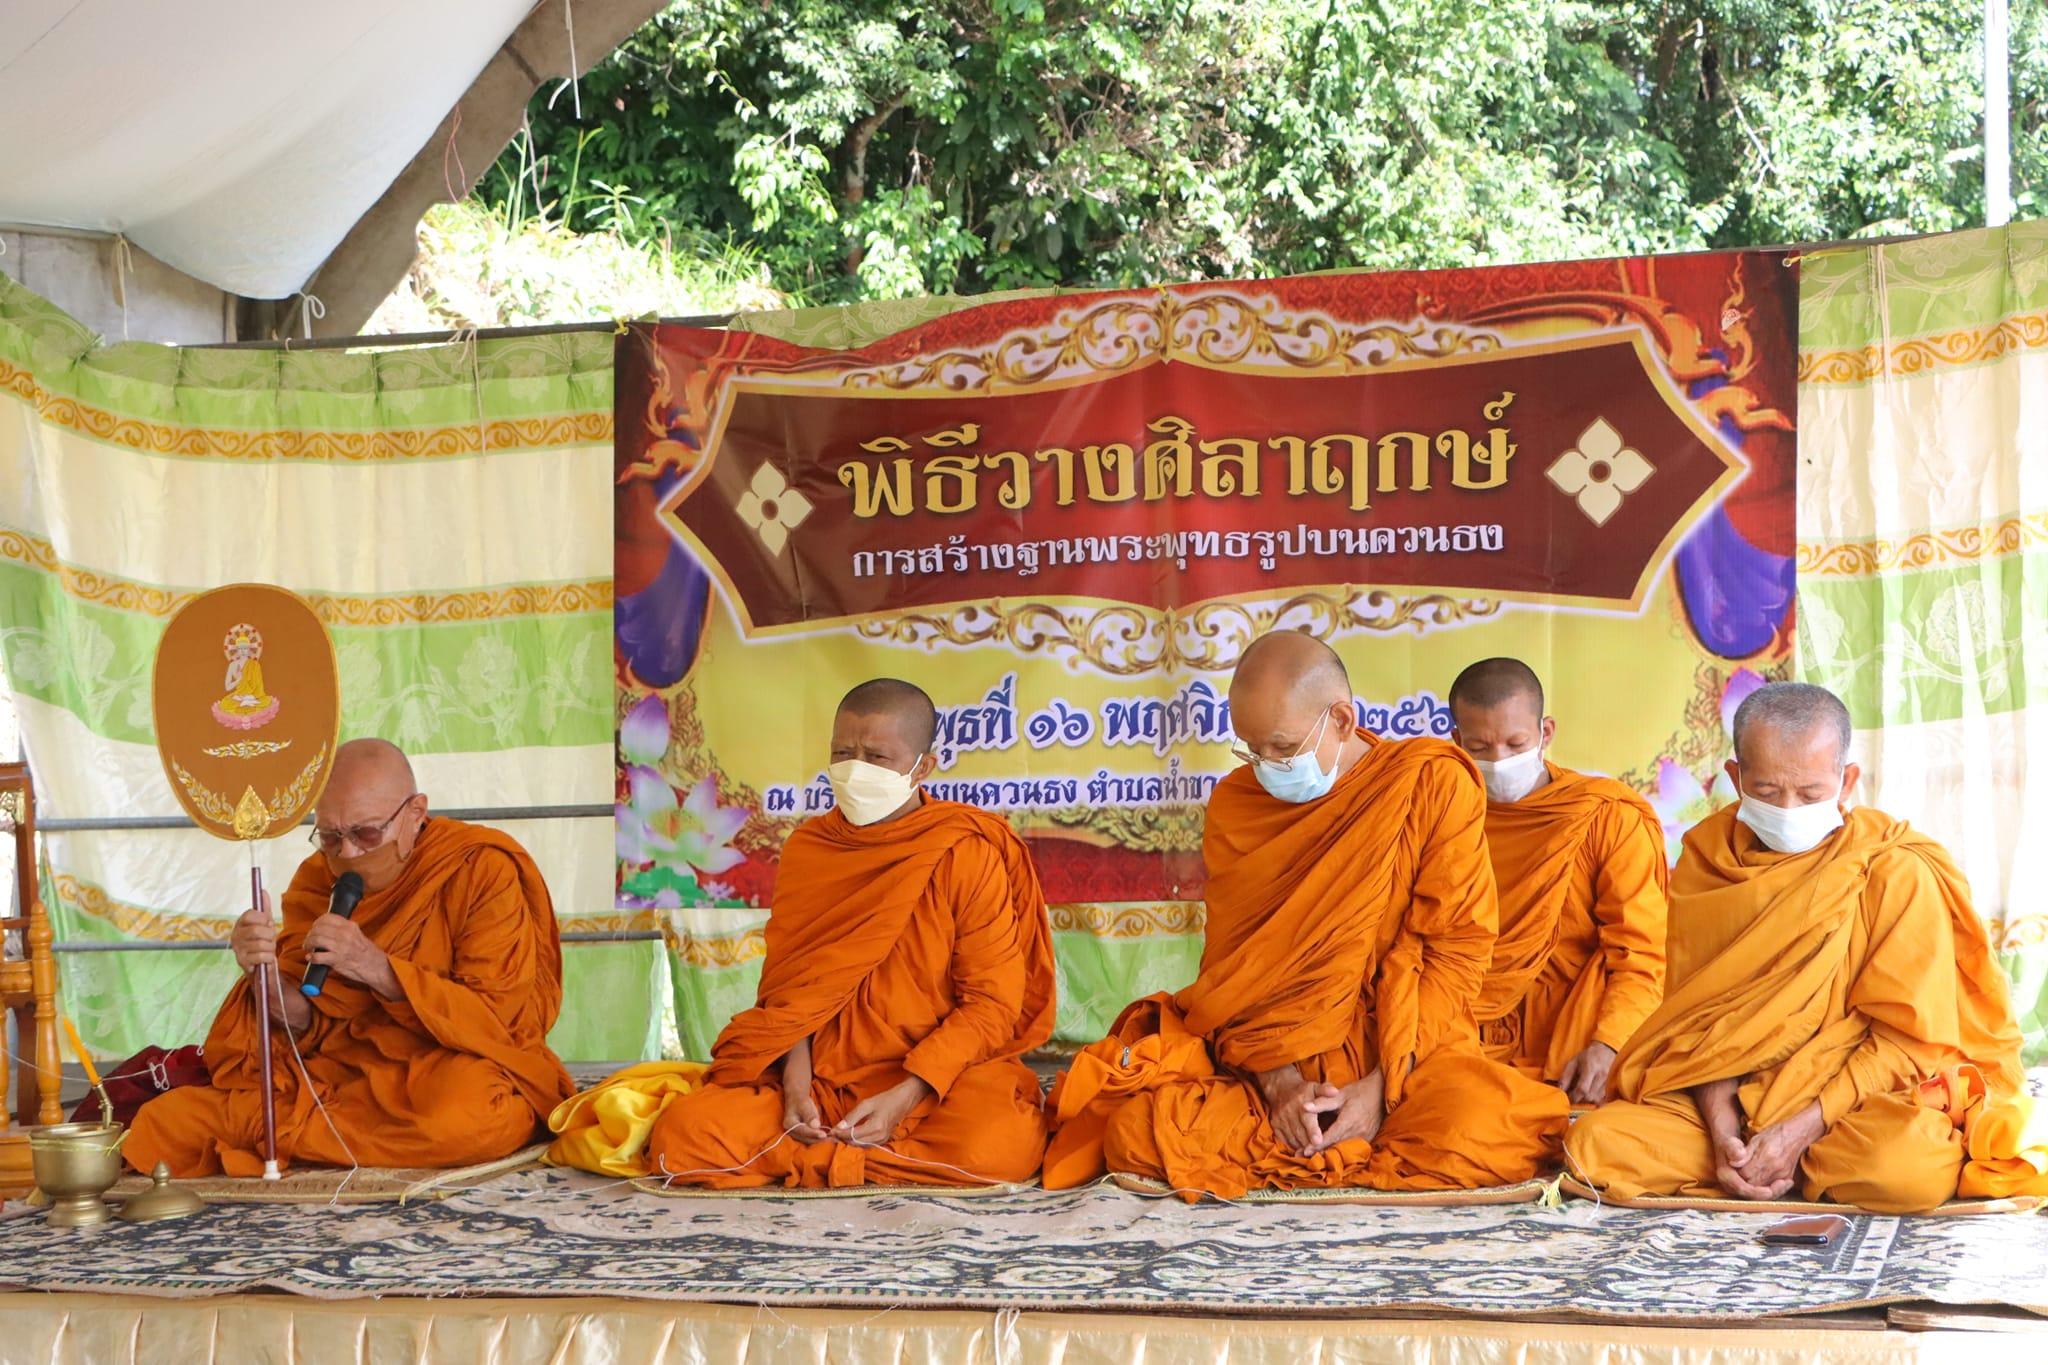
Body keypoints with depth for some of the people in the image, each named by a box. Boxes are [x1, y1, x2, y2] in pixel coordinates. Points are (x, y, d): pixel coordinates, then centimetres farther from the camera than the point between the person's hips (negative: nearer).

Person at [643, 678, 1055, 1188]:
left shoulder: (969, 854, -5)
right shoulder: (807, 849, 8)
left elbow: (992, 1003, -7)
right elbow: (790, 988, 8)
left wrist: (905, 1098, -19)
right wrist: (796, 1083, -12)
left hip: (938, 1078, -2)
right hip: (823, 1077, 3)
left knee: (994, 1146, -37)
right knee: (682, 1134, -22)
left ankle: (815, 1158, -11)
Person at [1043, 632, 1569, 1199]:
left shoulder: (1434, 784, -4)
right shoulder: (1235, 803, 5)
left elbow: (1455, 947, -6)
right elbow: (1235, 965, 3)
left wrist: (1382, 1084, -16)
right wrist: (1279, 1081, -14)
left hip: (1405, 1053, -1)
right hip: (1271, 1062, 2)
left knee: (1471, 1126, -37)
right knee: (1137, 1130, -25)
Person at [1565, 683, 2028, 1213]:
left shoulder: (1898, 874, -8)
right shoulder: (1706, 859, 3)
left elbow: (1909, 1040, -9)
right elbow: (1698, 1018, 2)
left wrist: (1799, 1131, -19)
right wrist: (1722, 1130, -15)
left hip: (1858, 1101, -2)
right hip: (1732, 1101, 2)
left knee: (1906, 1166, -36)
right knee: (1595, 1143, -22)